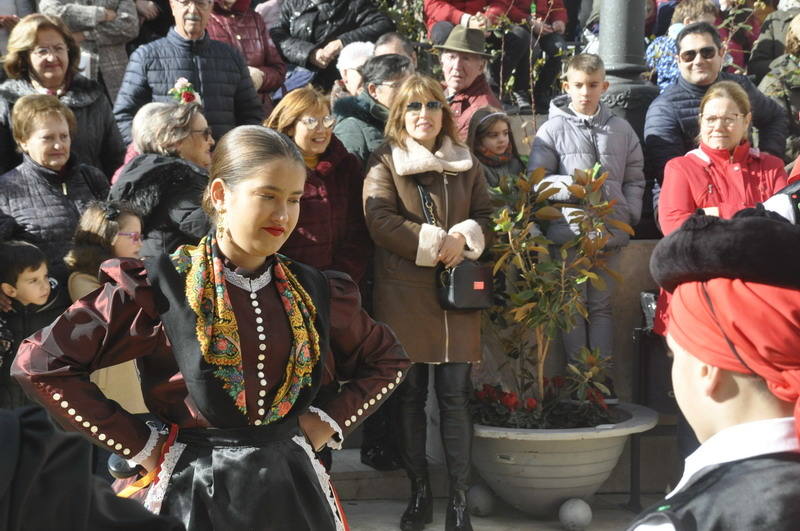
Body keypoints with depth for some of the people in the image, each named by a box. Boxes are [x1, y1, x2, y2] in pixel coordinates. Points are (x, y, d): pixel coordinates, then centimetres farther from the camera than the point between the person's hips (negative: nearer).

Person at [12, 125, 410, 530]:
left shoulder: (313, 293, 2)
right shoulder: (161, 286, -10)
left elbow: (387, 361, 18)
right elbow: (41, 363, -11)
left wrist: (331, 421, 2)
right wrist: (139, 446, -10)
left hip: (291, 484, 4)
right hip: (195, 492, -3)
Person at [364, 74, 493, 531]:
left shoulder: (467, 164, 12)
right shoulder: (385, 163, 2)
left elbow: (487, 217, 11)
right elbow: (380, 222, -10)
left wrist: (465, 237, -11)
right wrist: (437, 242, -15)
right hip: (404, 293, -2)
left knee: (455, 395, -2)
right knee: (411, 394, 4)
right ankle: (420, 492, 16)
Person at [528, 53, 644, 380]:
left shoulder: (621, 130, 10)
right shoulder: (553, 129, 0)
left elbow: (634, 179, 14)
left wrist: (631, 213, -1)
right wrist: (574, 186, -15)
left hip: (610, 231, 3)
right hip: (569, 230, -2)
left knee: (602, 305, 9)